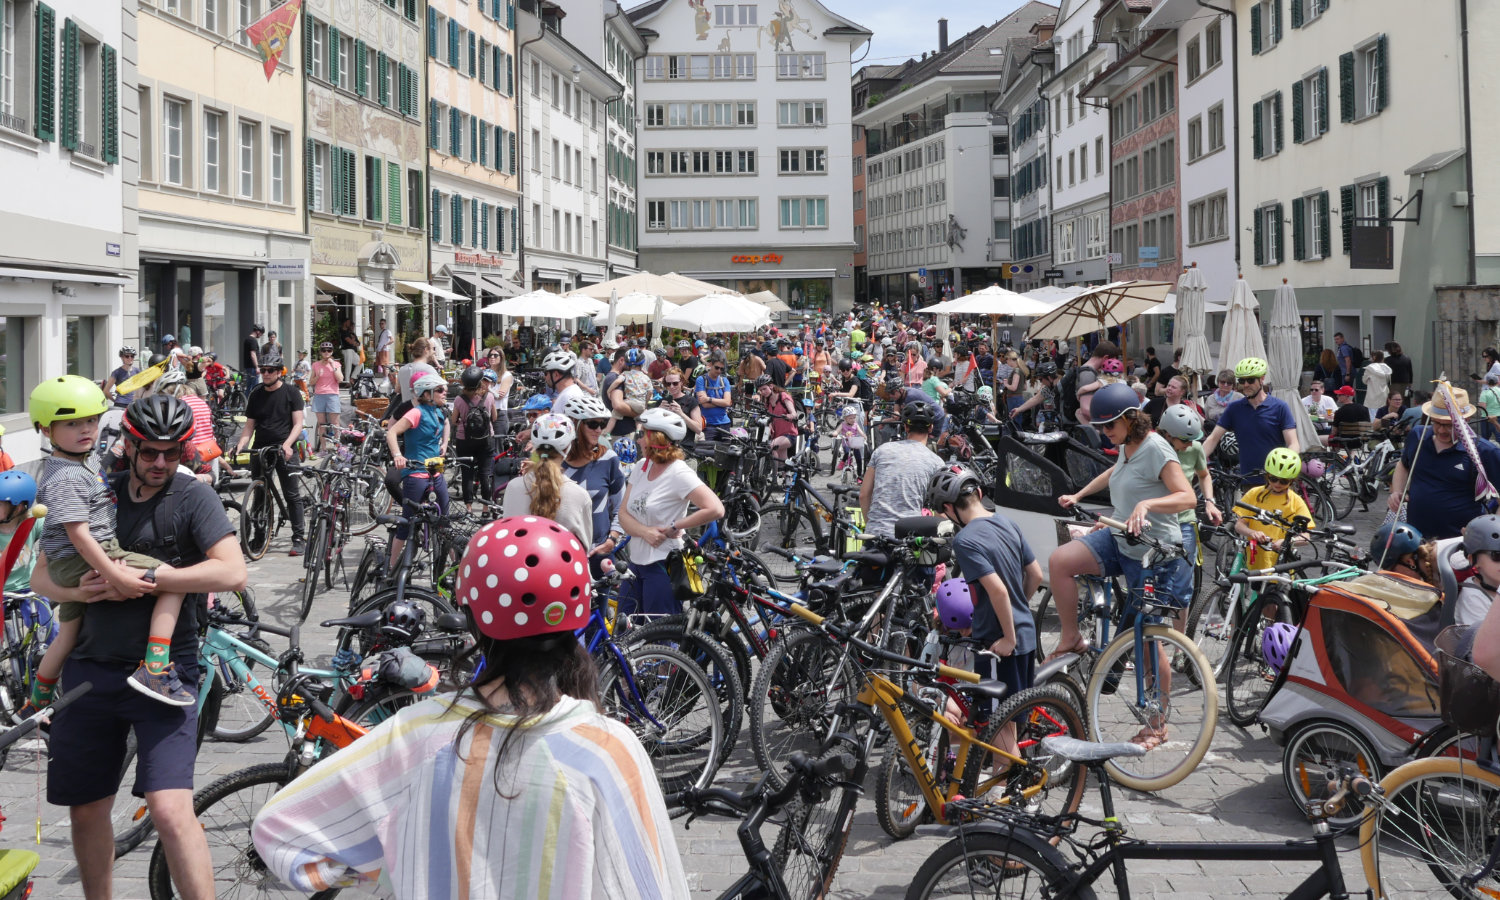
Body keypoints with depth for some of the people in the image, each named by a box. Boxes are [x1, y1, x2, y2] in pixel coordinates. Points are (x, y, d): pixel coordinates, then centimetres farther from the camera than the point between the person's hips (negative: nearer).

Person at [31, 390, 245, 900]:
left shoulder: (192, 497, -4)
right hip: (91, 669, 5)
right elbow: (41, 577, 11)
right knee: (85, 810, 14)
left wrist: (143, 579, -19)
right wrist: (80, 590, -12)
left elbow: (233, 572, -17)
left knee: (170, 811, -17)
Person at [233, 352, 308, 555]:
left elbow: (298, 424, -4)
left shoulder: (291, 393, 1)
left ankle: (298, 538, -1)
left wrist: (287, 444, -20)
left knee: (292, 496, -4)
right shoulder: (256, 394, 12)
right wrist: (240, 445, -5)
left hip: (284, 451, -4)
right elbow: (249, 426, 12)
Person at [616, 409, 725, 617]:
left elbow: (715, 509, -25)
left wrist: (674, 528, -17)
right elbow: (624, 513, 4)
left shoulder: (679, 473, -13)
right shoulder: (642, 467, 8)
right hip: (637, 562, 8)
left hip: (663, 566, -7)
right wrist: (644, 531, -16)